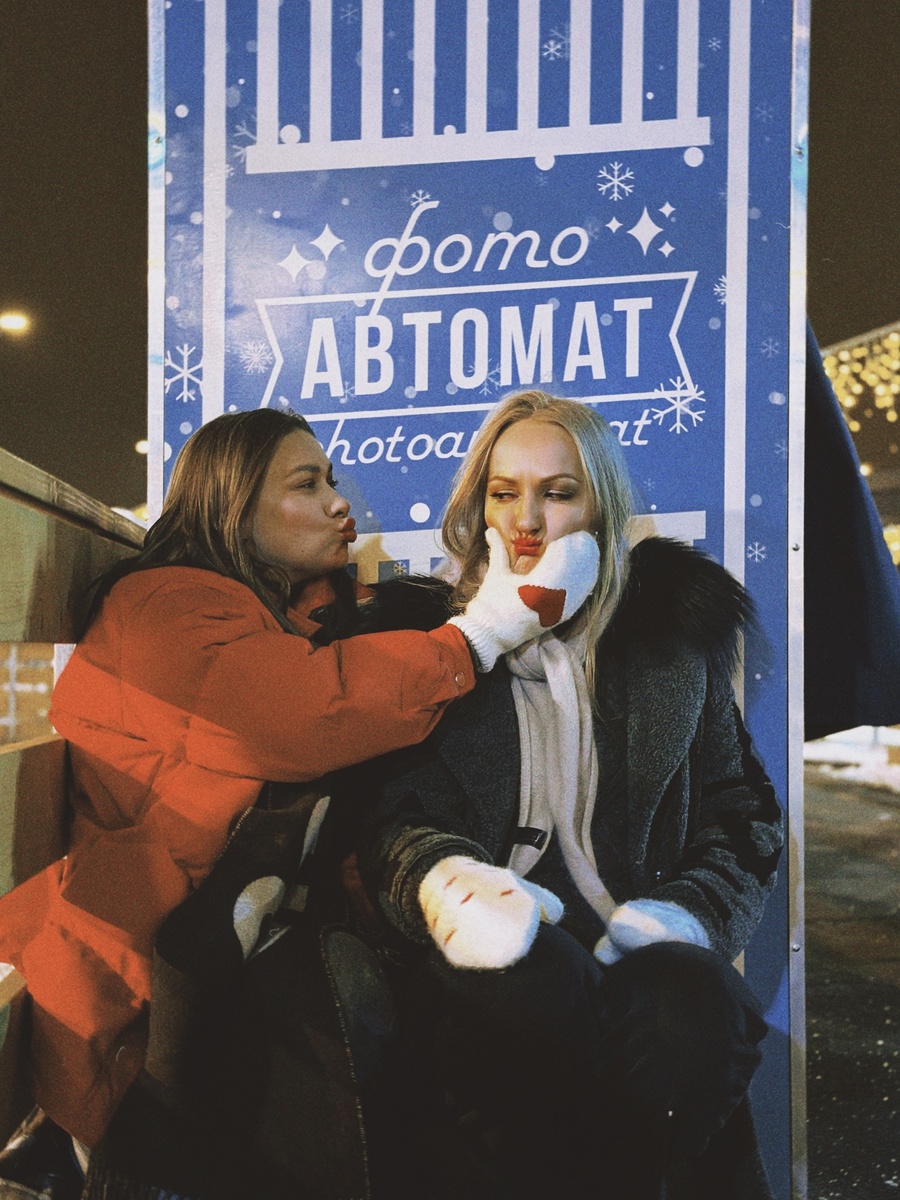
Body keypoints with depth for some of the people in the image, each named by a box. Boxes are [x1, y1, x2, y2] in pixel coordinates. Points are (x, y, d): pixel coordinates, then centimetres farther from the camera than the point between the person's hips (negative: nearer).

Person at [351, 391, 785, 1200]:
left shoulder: (676, 634, 15)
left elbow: (742, 818, 14)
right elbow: (393, 821, 2)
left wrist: (682, 915, -7)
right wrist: (450, 883, -23)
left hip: (632, 941, 2)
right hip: (496, 952, -2)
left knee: (694, 1003, -33)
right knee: (536, 983, -37)